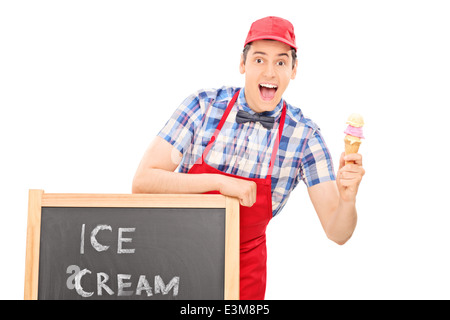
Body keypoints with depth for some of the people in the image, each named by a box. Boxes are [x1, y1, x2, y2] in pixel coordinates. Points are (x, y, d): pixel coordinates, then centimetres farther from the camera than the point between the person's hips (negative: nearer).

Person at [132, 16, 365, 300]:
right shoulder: (204, 106, -13)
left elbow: (337, 232, -14)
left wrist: (347, 199, -37)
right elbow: (142, 181, -20)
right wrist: (219, 182, -30)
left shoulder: (304, 136, -13)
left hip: (243, 267, 0)